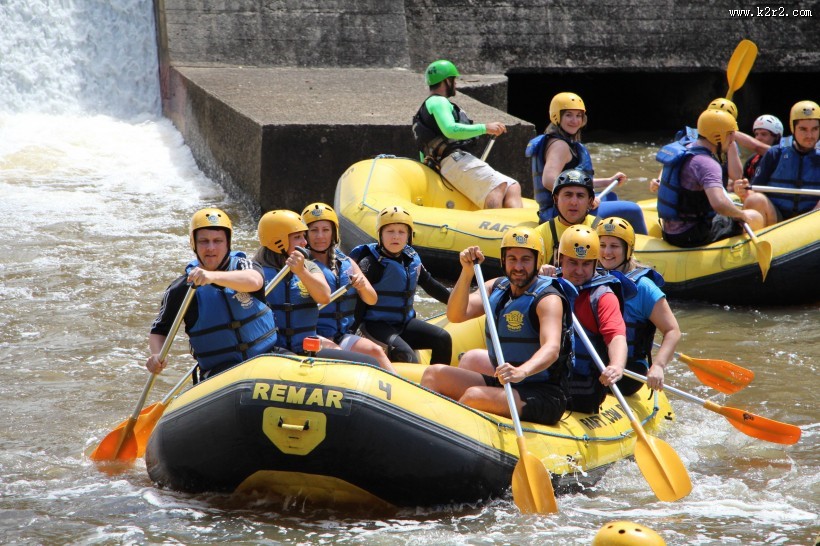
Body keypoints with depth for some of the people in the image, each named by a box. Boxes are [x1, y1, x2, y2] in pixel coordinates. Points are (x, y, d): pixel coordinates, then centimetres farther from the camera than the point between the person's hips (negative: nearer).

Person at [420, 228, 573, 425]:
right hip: (503, 384, 8)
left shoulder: (549, 299, -14)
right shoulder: (496, 287, 9)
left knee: (475, 396, -31)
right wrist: (467, 273, -17)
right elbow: (455, 316, -2)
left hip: (543, 395, -8)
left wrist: (522, 371, -51)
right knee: (434, 374, -3)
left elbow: (552, 348, -31)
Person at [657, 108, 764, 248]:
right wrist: (742, 214, -19)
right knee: (755, 219, -3)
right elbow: (719, 203, -37)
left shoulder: (685, 149, 6)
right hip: (692, 238, -10)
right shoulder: (707, 163, -23)